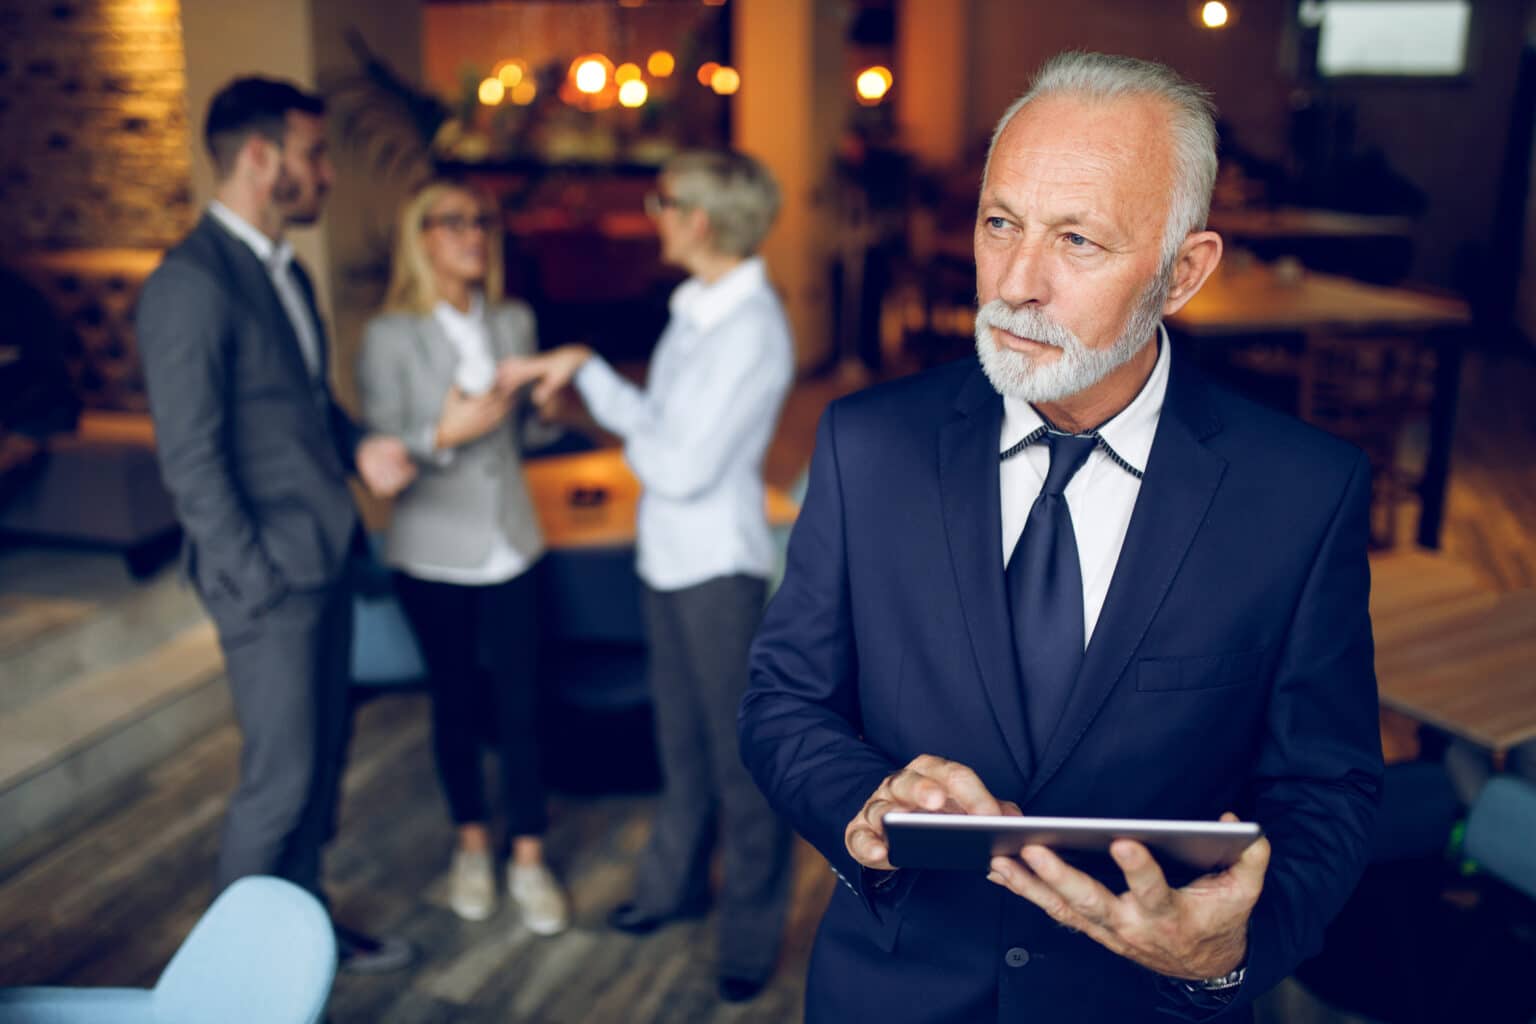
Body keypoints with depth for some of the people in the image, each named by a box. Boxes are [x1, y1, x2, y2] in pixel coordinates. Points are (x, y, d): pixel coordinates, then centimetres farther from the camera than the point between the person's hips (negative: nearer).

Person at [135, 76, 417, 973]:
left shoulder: (285, 269, 11)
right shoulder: (191, 285, -17)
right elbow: (191, 459, -18)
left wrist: (359, 448, 0)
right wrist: (256, 579, -16)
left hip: (325, 558, 8)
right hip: (271, 575, -8)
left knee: (324, 754, 17)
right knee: (281, 778, 3)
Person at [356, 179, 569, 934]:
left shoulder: (515, 321, 3)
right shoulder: (390, 337, -8)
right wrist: (446, 434, -25)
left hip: (511, 545, 2)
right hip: (433, 553, -2)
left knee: (520, 703, 3)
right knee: (456, 701, 11)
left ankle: (528, 860, 17)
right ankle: (472, 845, 31)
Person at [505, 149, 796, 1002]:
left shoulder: (751, 331, -22)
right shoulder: (694, 308, 6)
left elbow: (682, 468, -23)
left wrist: (635, 443, -6)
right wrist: (581, 369, 6)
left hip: (718, 568, -8)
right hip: (667, 556, 8)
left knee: (738, 755, 6)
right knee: (681, 737, 22)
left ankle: (751, 931, 22)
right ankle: (676, 881, 41)